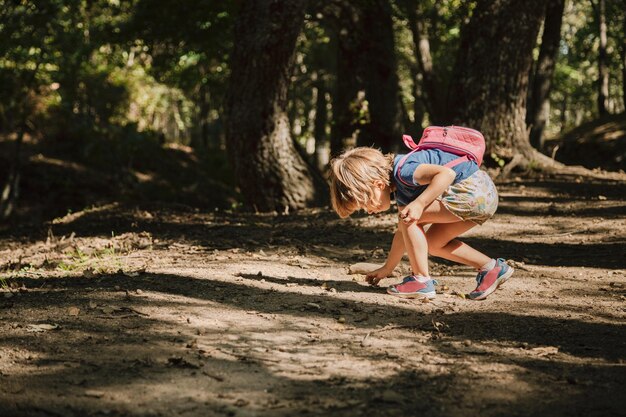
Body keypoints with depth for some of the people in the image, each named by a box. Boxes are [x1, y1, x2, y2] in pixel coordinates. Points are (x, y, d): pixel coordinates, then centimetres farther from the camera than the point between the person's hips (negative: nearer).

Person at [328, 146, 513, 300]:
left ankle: (422, 280, -8)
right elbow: (405, 232, 26)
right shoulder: (400, 191, 17)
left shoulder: (401, 171, -16)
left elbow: (447, 173, -27)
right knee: (433, 244, 15)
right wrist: (387, 269, 30)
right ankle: (492, 267, 17)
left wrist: (419, 204, -28)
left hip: (473, 189, -11)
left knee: (410, 217, -13)